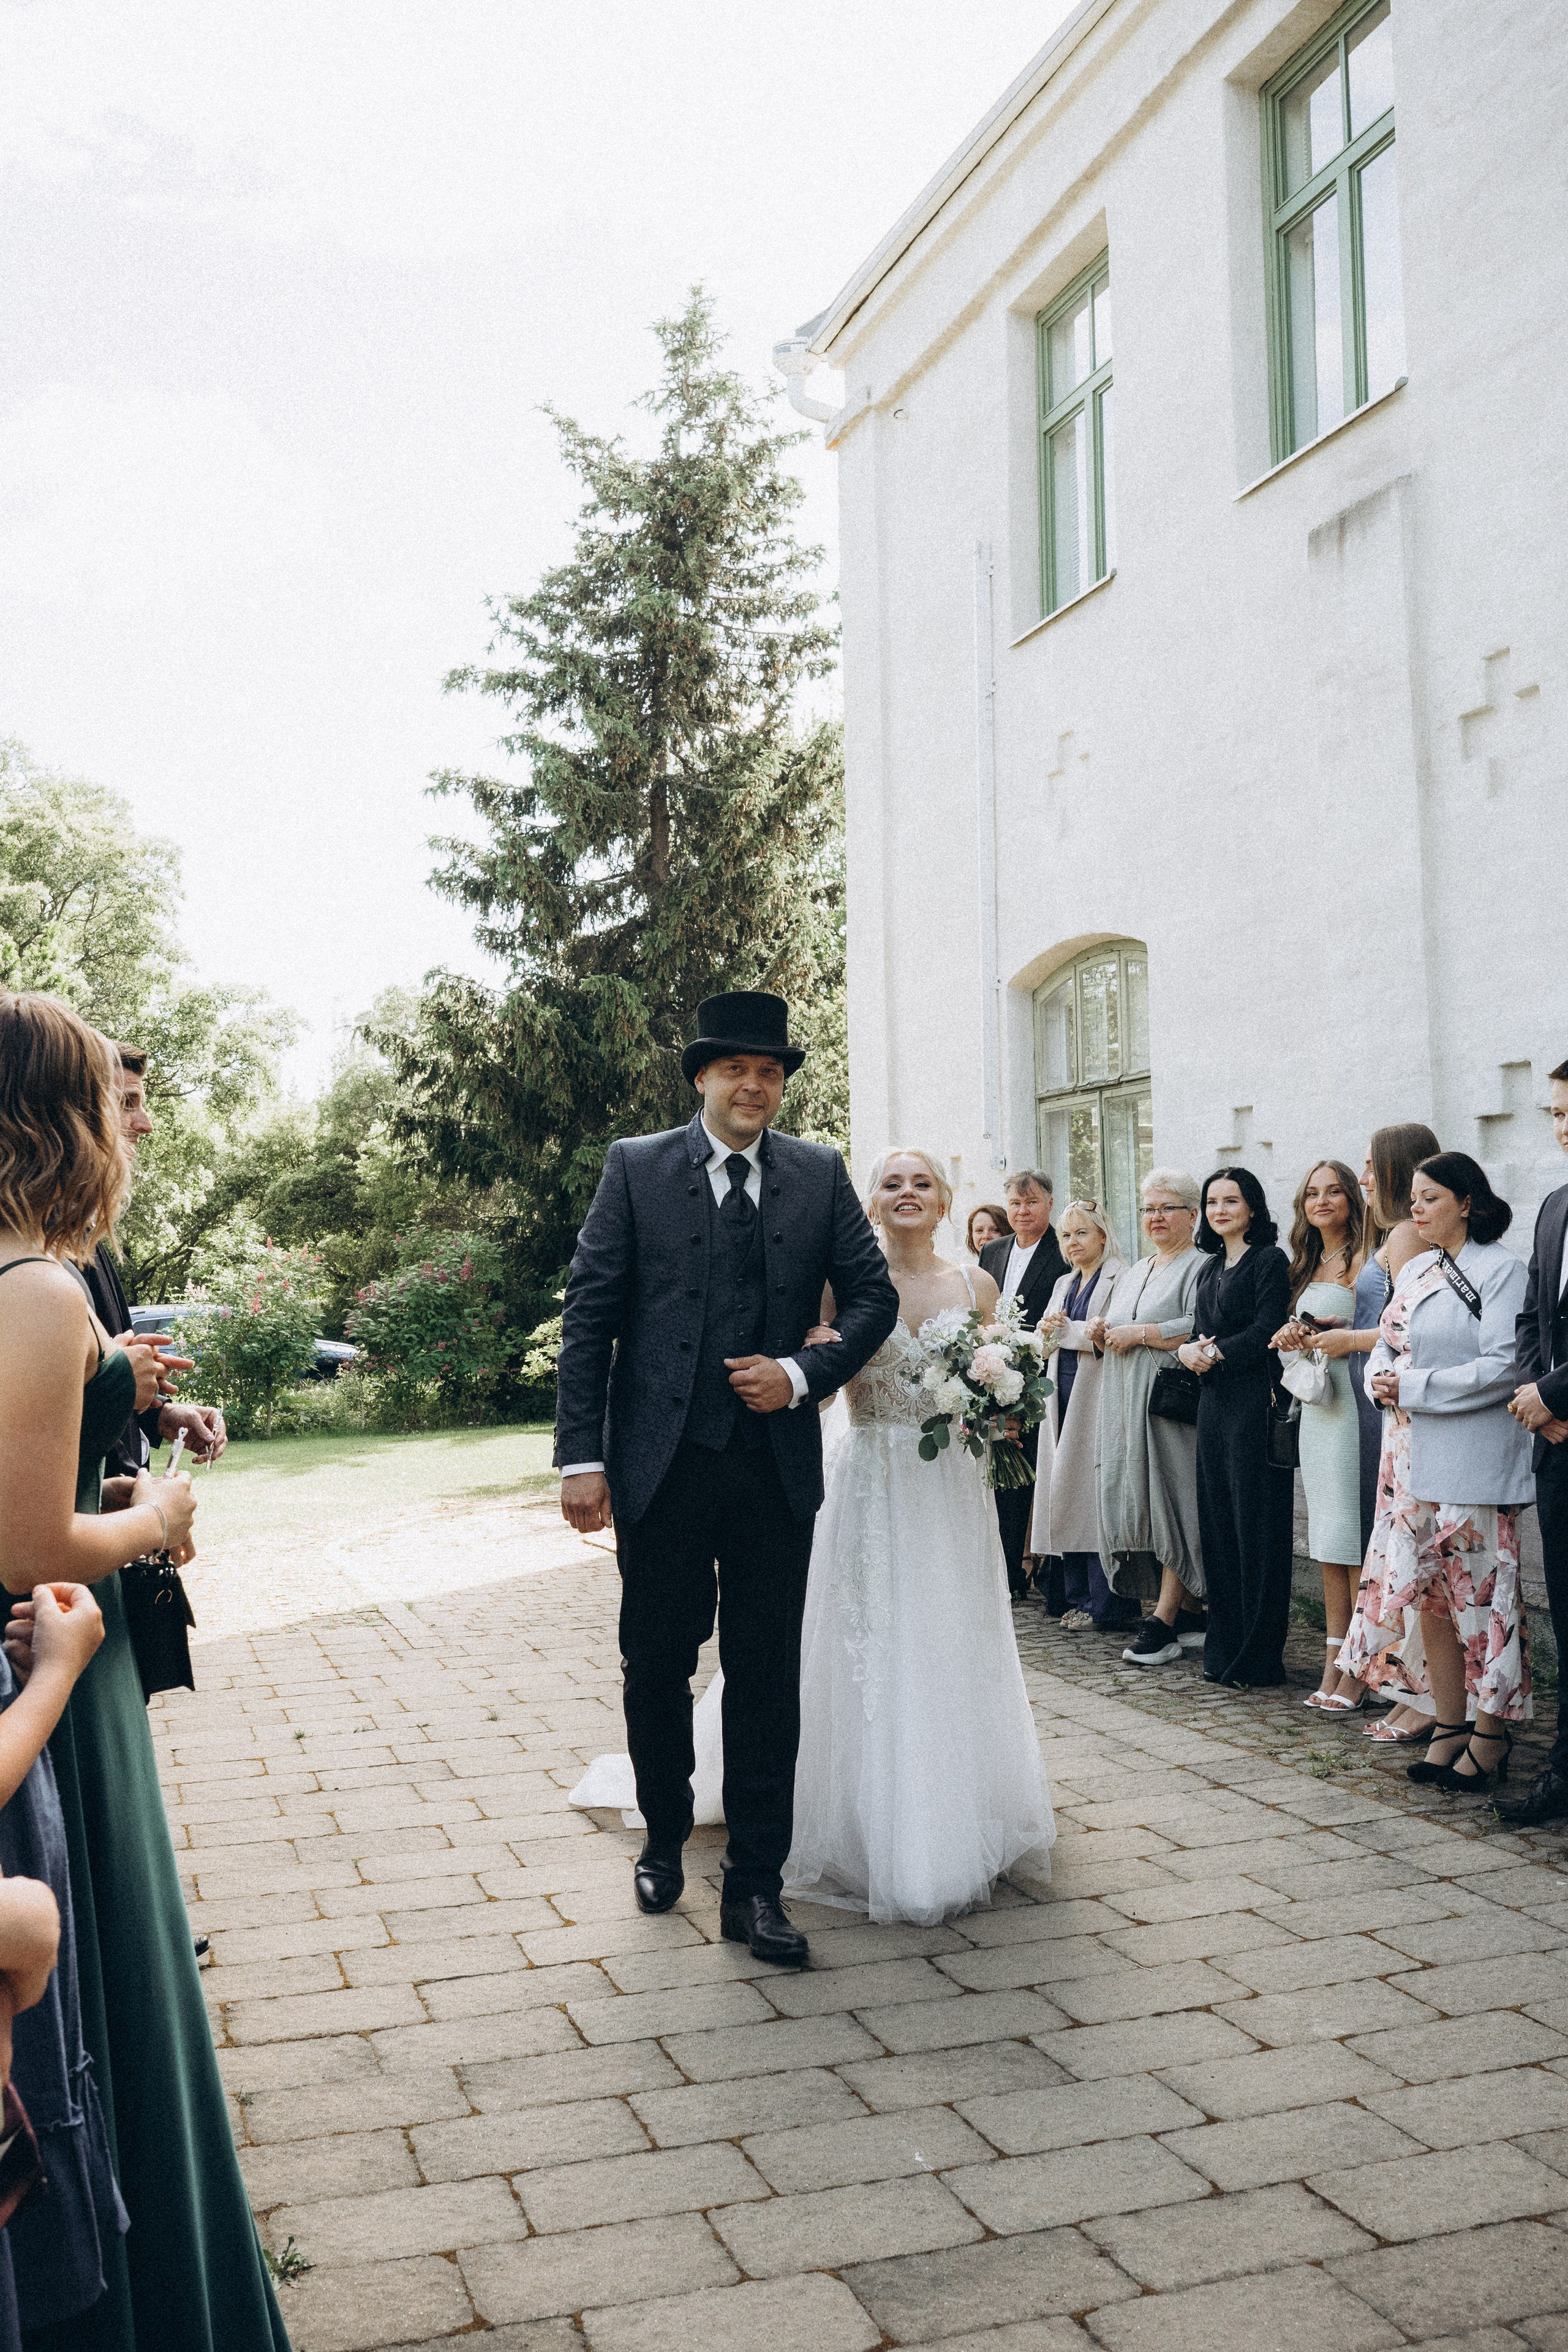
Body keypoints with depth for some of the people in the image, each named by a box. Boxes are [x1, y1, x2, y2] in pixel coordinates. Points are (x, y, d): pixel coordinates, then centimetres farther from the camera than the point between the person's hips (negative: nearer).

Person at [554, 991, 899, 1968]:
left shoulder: (820, 1174, 6)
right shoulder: (636, 1166, 0)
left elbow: (873, 1294, 7)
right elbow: (589, 1314, -3)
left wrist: (804, 1373, -11)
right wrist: (582, 1456, -8)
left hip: (776, 1464, 1)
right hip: (661, 1466, -1)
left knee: (768, 1678, 5)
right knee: (657, 1666, 13)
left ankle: (755, 1885, 16)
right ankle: (665, 1839, 37)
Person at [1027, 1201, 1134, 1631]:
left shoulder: (1119, 1279, -6)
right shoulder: (1063, 1284, 20)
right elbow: (1048, 1338, 20)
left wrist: (1064, 1330, -7)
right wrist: (1048, 1329, -2)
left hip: (1098, 1395, -8)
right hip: (1063, 1393, 8)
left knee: (1096, 1495, -7)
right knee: (1066, 1493, 6)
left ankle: (1106, 1606, -1)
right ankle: (1079, 1598, 13)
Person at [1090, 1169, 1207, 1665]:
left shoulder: (1199, 1268, -4)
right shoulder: (1133, 1274, 23)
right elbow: (1113, 1335, 27)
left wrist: (1140, 1333, -15)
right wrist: (1100, 1334, 5)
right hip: (1126, 1407, 8)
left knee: (1171, 1504, -8)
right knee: (1136, 1504, 5)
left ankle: (1164, 1619, -6)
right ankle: (1189, 1612, 13)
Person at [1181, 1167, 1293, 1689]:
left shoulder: (1269, 1260, -5)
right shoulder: (1211, 1267, 18)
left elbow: (1265, 1332, -13)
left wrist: (1215, 1353, -8)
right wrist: (1189, 1350, -4)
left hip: (1255, 1404, -8)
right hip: (1212, 1404, 8)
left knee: (1257, 1528, -3)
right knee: (1218, 1524, 9)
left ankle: (1259, 1659, 4)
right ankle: (1224, 1650, 17)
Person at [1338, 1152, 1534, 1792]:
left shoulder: (1500, 1270, -7)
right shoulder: (1415, 1270, 16)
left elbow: (1502, 1366, -16)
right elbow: (1386, 1345, 19)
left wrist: (1414, 1389, -16)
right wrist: (1381, 1378, -3)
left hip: (1474, 1460, -7)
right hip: (1413, 1456, 7)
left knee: (1479, 1594, -1)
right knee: (1429, 1594, 9)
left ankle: (1492, 1737, 10)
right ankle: (1447, 1728, 18)